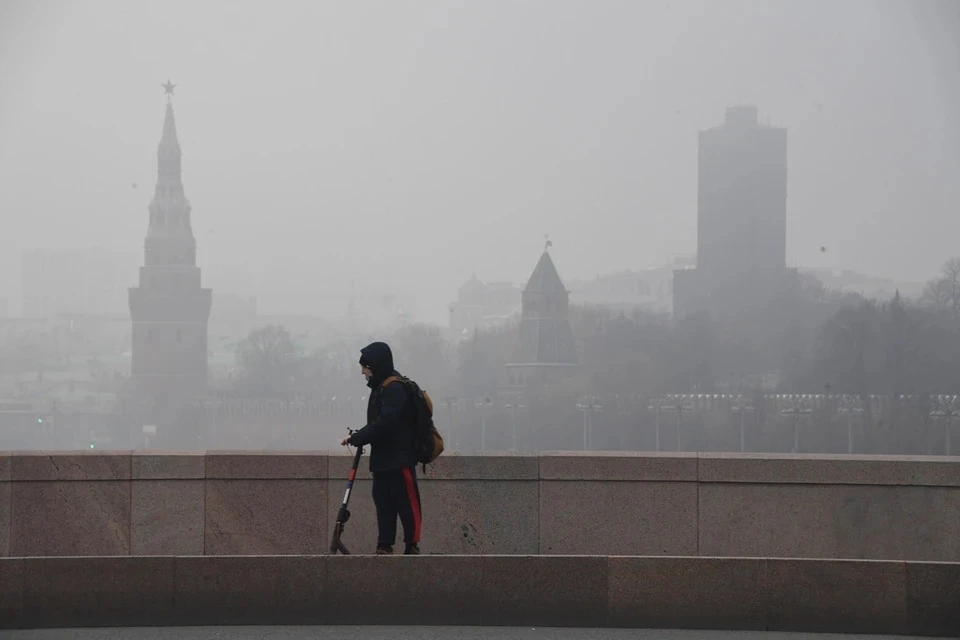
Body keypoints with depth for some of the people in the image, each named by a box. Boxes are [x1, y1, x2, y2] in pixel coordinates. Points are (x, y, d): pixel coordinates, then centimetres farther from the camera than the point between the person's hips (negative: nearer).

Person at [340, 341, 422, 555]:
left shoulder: (395, 388, -16)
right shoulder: (380, 387, 16)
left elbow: (383, 424, -23)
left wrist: (356, 438, -18)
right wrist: (359, 438, 5)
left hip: (399, 457, -10)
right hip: (382, 458, 10)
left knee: (407, 501, -3)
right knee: (383, 503, 5)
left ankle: (412, 545, 3)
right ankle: (384, 546, 5)